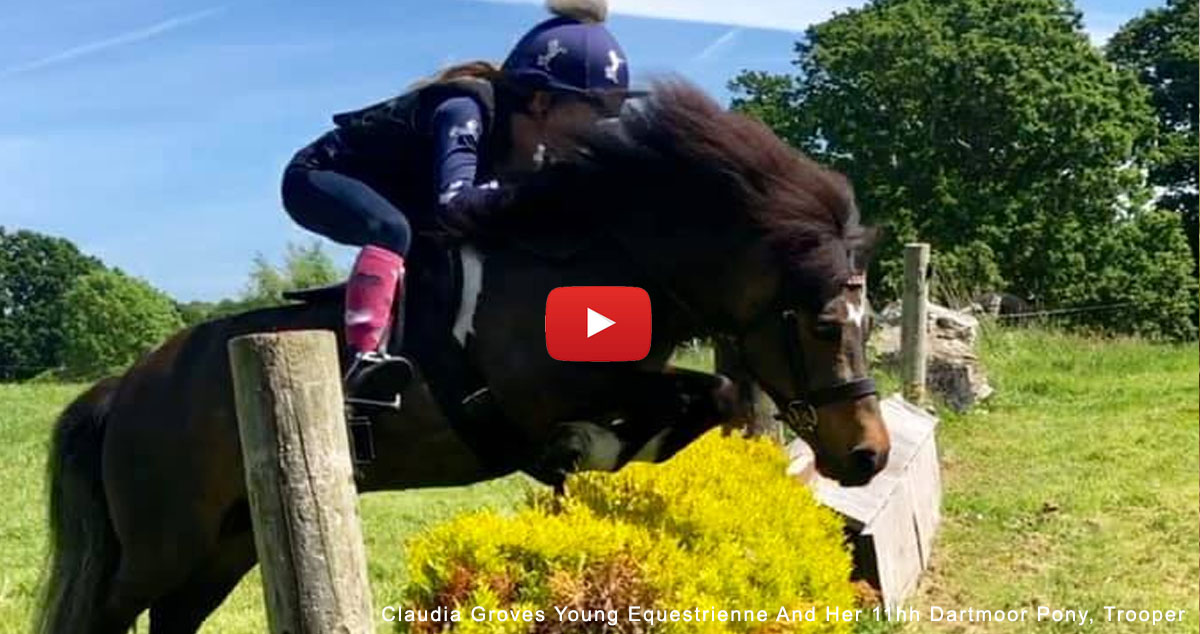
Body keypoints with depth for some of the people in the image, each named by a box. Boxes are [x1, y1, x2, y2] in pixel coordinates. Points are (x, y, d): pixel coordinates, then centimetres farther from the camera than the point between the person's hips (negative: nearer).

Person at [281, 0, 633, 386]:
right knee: (392, 230, -37)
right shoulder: (466, 110, -33)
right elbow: (453, 203, -47)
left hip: (392, 194, 9)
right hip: (317, 179, -9)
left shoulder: (531, 148, -8)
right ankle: (366, 356, -40)